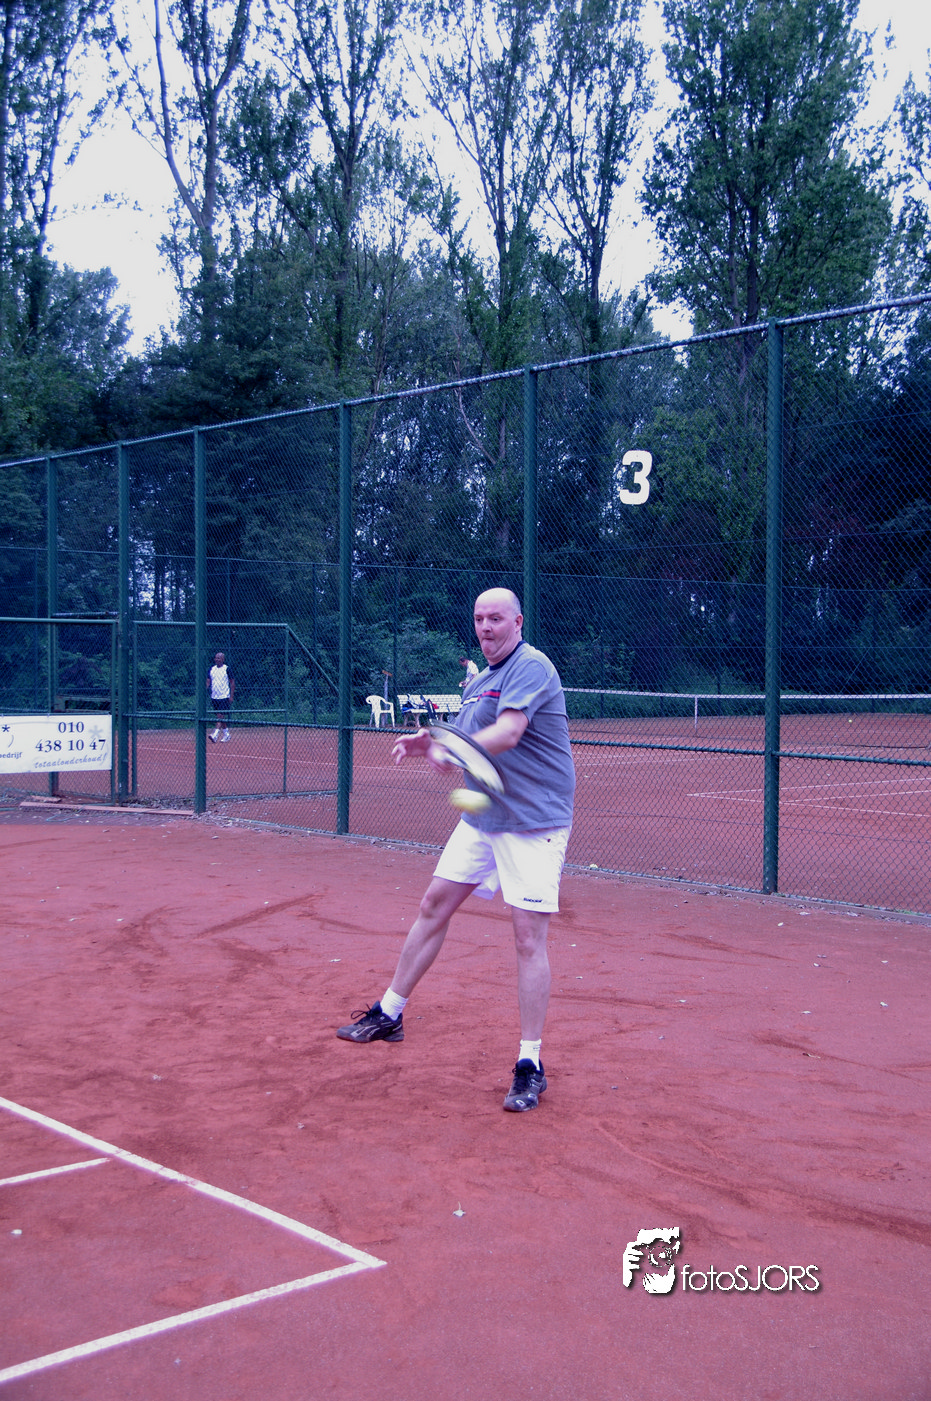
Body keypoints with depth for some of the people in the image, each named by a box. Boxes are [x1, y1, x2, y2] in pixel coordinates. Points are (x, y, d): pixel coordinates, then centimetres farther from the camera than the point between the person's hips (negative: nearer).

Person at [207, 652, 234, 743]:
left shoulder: (227, 669, -4)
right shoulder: (211, 669, 9)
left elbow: (232, 683, -1)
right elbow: (208, 682, 10)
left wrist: (231, 696, -7)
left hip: (224, 697, -6)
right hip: (214, 697, 6)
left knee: (221, 716, -14)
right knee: (220, 717, 10)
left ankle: (214, 735, -25)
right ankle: (226, 735, 21)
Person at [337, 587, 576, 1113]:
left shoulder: (532, 666, -15)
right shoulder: (477, 682, 13)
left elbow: (507, 734, -30)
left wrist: (449, 749, -44)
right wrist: (431, 745, -5)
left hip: (534, 822, -8)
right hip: (483, 817, 9)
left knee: (529, 936, -10)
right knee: (434, 907, 12)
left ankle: (531, 1066, -2)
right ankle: (389, 1014, 27)